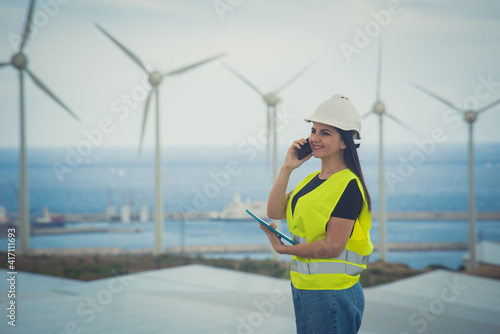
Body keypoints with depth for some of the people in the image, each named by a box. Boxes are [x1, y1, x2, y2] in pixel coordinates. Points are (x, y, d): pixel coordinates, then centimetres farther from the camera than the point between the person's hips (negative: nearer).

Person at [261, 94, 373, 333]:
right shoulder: (312, 180, 13)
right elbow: (275, 213, 8)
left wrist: (284, 249, -11)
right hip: (302, 287, 9)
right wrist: (287, 168, 2)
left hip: (333, 293, -9)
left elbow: (333, 246, -19)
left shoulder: (348, 185, -14)